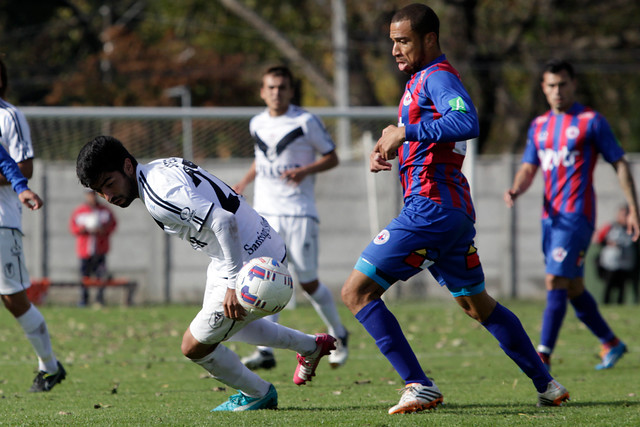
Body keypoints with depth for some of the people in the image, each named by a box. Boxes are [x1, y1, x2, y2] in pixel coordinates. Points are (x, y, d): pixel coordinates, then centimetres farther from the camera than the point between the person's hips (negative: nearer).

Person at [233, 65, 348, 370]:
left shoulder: (305, 122, -6)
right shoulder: (257, 124, 10)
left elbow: (331, 157, -1)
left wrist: (304, 171, -18)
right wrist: (244, 183, 15)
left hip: (299, 212, -4)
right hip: (265, 211, 4)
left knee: (308, 282, 1)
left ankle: (338, 335, 26)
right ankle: (266, 351, -13)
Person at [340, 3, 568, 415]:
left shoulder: (437, 76, -10)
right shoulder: (422, 79, 21)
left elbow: (467, 123, -29)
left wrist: (406, 132, -25)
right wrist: (390, 151, 14)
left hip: (430, 207, -11)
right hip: (458, 211, 11)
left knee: (357, 291, -10)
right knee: (478, 304, 21)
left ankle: (419, 387, -17)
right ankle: (547, 385, 24)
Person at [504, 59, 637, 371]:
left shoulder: (591, 121, -2)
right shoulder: (539, 126, 15)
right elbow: (528, 169, 15)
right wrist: (515, 190, -8)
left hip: (576, 216, -7)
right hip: (550, 216, 7)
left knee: (556, 282, -15)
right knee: (573, 288, 11)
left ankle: (544, 355, -17)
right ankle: (611, 344, 26)